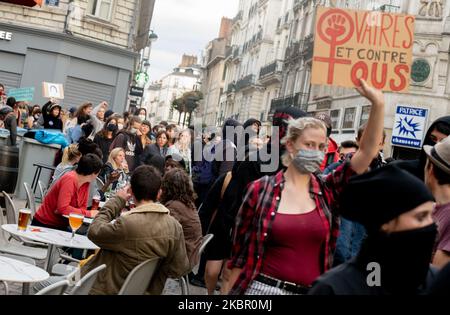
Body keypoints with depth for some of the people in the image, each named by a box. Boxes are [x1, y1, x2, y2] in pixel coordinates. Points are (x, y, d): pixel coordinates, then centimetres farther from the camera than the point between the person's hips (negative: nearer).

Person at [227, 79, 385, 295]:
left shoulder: (328, 191, 2)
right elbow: (240, 251, 0)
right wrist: (232, 292, 2)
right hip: (264, 288, -3)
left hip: (313, 291, 3)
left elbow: (367, 151, -5)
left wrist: (378, 105, -16)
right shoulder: (261, 189, -5)